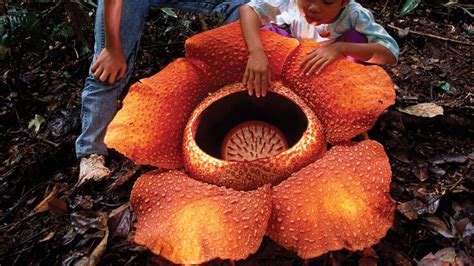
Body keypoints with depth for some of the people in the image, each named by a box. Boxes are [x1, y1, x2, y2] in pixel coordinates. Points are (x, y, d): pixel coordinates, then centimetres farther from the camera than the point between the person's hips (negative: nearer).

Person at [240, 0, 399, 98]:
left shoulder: (355, 15, -32)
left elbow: (391, 53, -39)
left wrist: (342, 48, -52)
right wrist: (256, 52, -50)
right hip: (301, 69, 2)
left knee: (355, 36, -31)